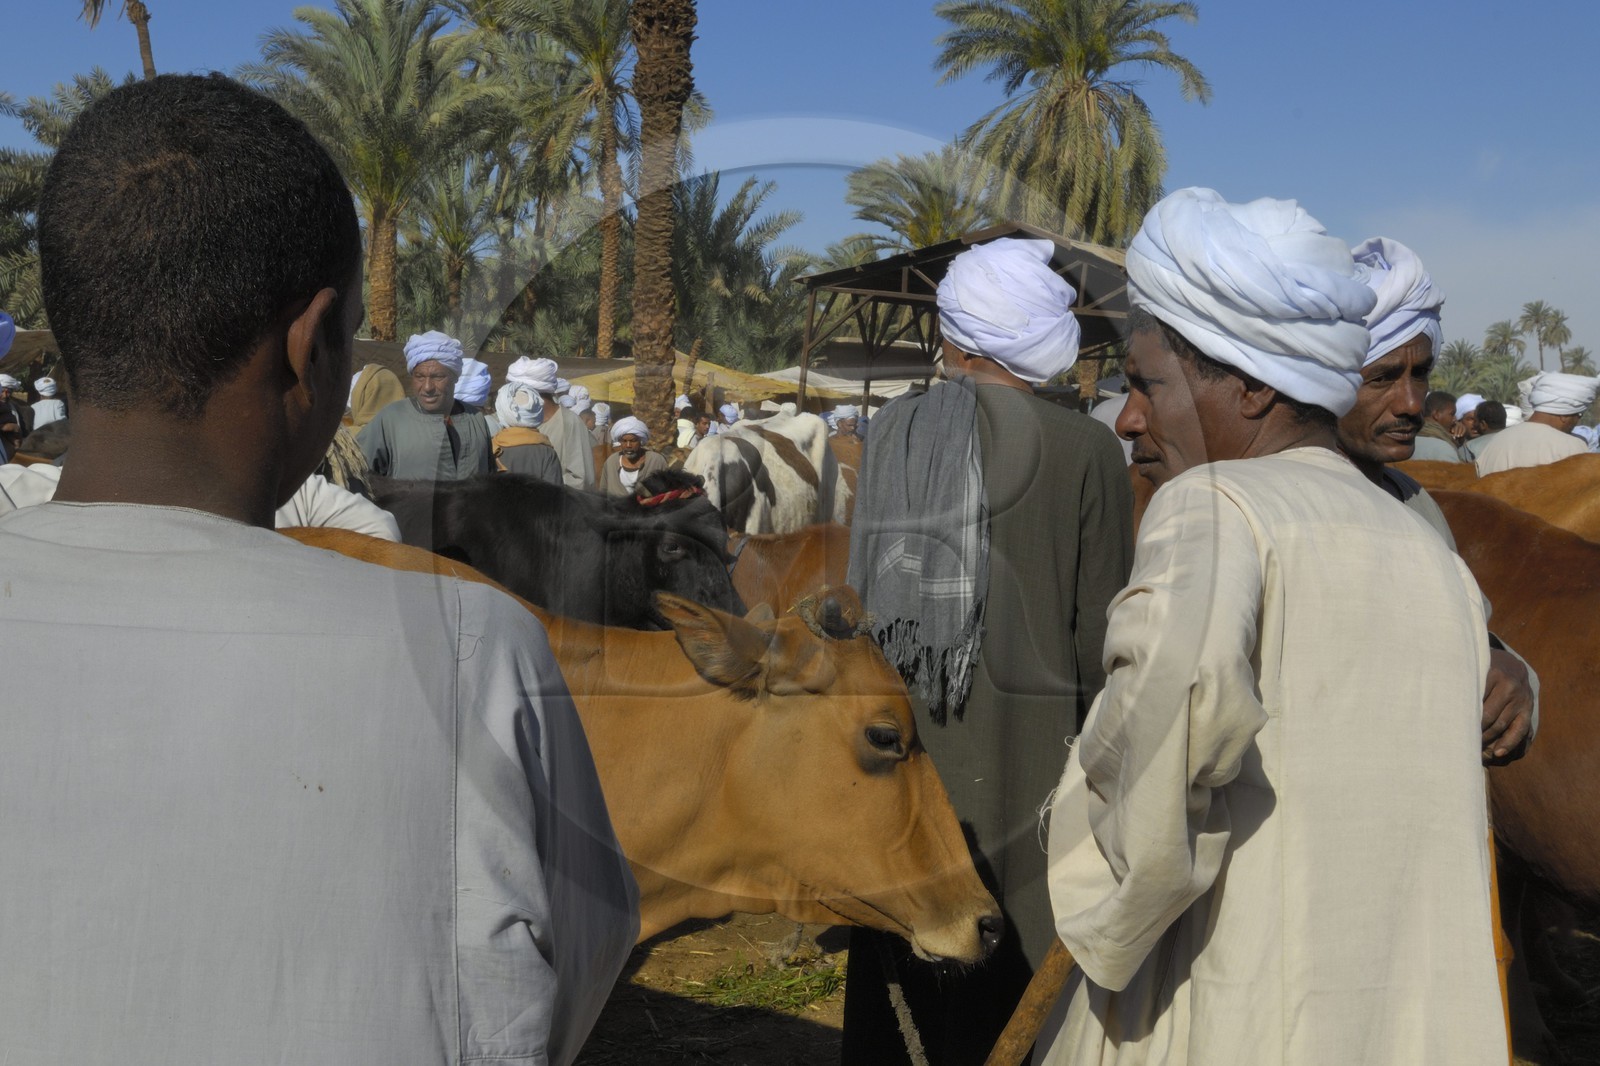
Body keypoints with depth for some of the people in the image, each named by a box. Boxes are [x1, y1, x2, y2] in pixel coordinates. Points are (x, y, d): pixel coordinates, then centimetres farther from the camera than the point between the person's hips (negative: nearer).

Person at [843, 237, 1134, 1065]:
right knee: (1008, 969, 8)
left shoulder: (892, 431, -1)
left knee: (898, 948, 17)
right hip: (1025, 740, -3)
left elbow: (858, 587, 5)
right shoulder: (1087, 450, -10)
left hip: (900, 729, 3)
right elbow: (1099, 626, -8)